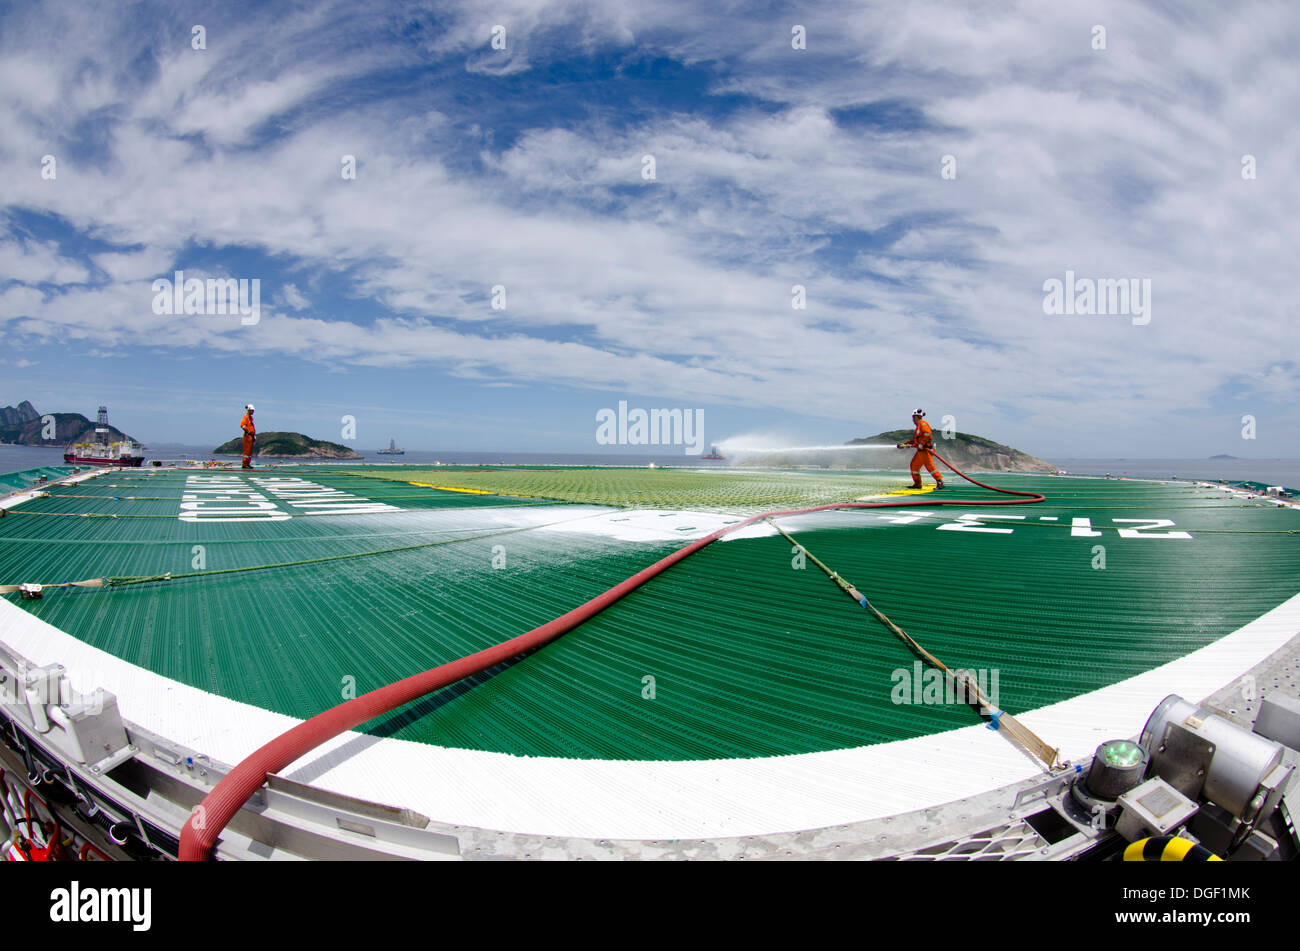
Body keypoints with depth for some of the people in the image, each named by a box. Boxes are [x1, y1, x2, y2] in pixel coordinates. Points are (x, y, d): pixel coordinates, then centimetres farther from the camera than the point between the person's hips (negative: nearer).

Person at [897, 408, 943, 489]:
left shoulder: (923, 423, -5)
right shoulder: (918, 426, 25)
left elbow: (927, 435, -21)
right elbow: (914, 440, 30)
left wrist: (921, 444, -22)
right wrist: (905, 445, 26)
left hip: (926, 449, -10)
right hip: (920, 450, 10)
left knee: (929, 465, -19)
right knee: (914, 465, 12)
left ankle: (940, 482, -22)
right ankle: (917, 484, 19)